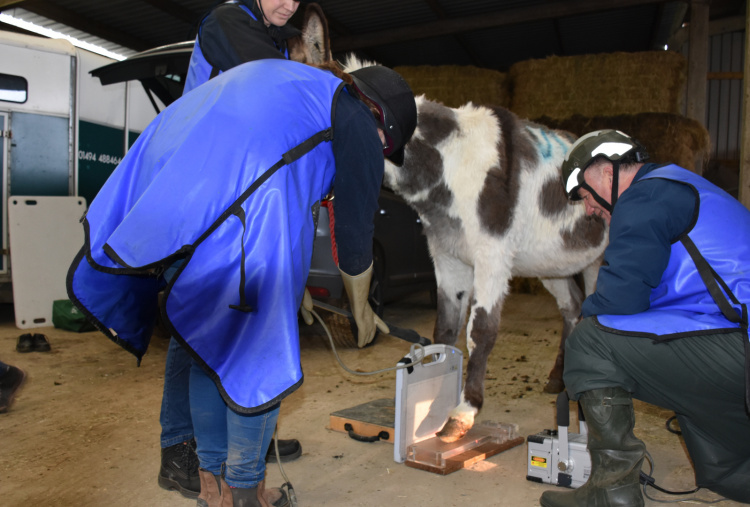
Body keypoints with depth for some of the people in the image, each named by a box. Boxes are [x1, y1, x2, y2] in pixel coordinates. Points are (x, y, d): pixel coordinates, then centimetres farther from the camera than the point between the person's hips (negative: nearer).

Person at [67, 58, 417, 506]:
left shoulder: (291, 83, 35)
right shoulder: (359, 127, 13)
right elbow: (355, 237, 15)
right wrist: (362, 310, 34)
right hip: (244, 205, -8)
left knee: (208, 341, 19)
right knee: (259, 349, 9)